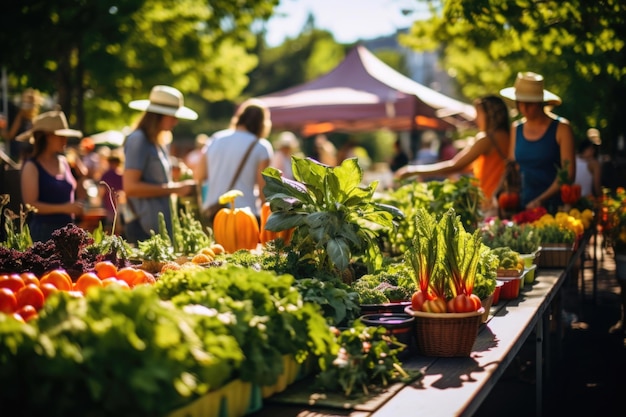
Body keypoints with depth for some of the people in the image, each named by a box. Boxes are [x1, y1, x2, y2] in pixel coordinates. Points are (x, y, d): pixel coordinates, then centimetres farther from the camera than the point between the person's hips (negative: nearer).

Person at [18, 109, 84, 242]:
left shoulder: (63, 162, 14)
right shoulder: (32, 166, -4)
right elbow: (30, 204, -12)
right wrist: (64, 208, -16)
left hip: (67, 229, 6)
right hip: (44, 230, -6)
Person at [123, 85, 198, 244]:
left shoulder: (159, 142, 17)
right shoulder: (138, 140, -10)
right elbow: (130, 187, -18)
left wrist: (179, 186, 9)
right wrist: (173, 189, -15)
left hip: (162, 224, 9)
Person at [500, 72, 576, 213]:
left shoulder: (561, 128, -4)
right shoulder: (516, 128, 10)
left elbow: (569, 173, -9)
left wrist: (540, 200, -18)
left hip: (554, 205, -4)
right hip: (524, 204, 4)